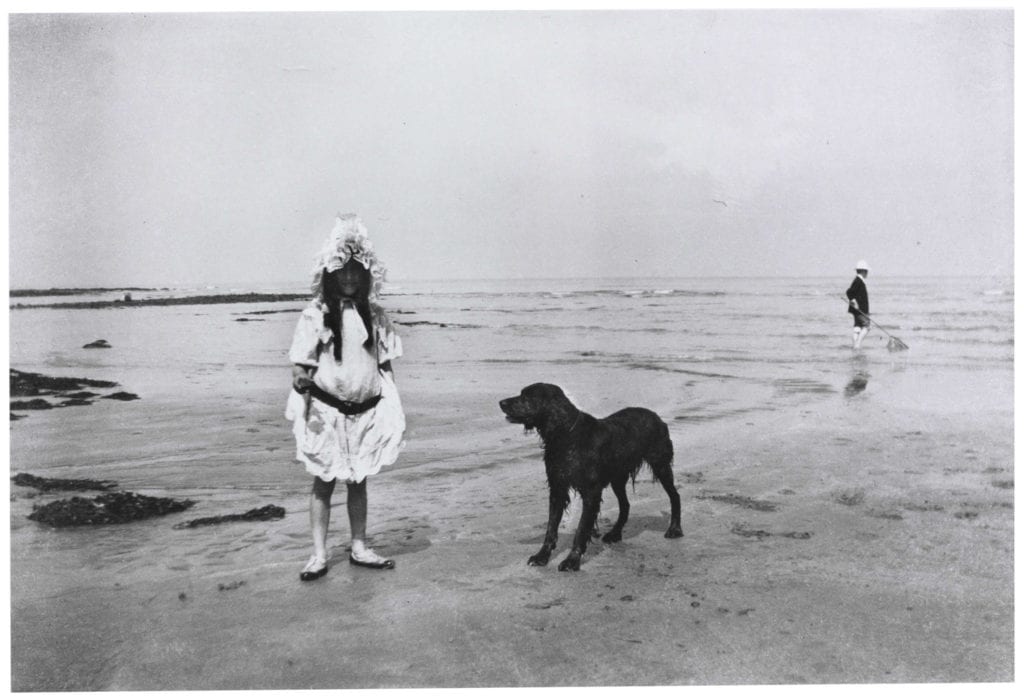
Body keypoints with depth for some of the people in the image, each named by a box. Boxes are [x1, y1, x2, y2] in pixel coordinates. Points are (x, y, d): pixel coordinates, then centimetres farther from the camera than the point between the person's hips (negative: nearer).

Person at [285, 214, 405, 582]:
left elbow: (385, 365, 7)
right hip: (326, 410, -3)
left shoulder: (374, 315, 3)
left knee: (358, 481, 14)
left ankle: (360, 549, 26)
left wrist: (394, 410, 2)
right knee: (324, 482, 6)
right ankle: (319, 555, 16)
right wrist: (301, 384, -27)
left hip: (365, 411, 3)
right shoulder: (315, 314, -7)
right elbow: (301, 365, -6)